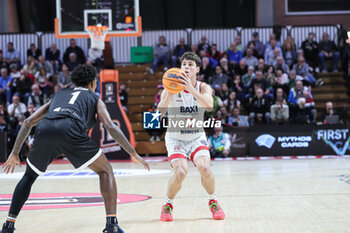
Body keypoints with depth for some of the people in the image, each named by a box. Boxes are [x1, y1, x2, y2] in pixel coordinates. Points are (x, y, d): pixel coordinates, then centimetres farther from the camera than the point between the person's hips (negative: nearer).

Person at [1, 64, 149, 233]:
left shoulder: (59, 95, 39)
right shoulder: (94, 99, 30)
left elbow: (28, 122, 33)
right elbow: (110, 127, 13)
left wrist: (15, 153, 39)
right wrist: (133, 154, 17)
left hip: (44, 130, 3)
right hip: (71, 129, -3)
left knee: (29, 176, 28)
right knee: (105, 171, 15)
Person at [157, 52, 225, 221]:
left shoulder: (203, 88, -8)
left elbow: (209, 106, -31)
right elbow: (158, 115, -23)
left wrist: (191, 89, -42)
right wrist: (169, 94, -38)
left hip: (197, 137, 1)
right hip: (175, 137, -1)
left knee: (204, 168, -23)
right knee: (180, 172, -24)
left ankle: (213, 202, 6)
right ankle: (167, 205, 3)